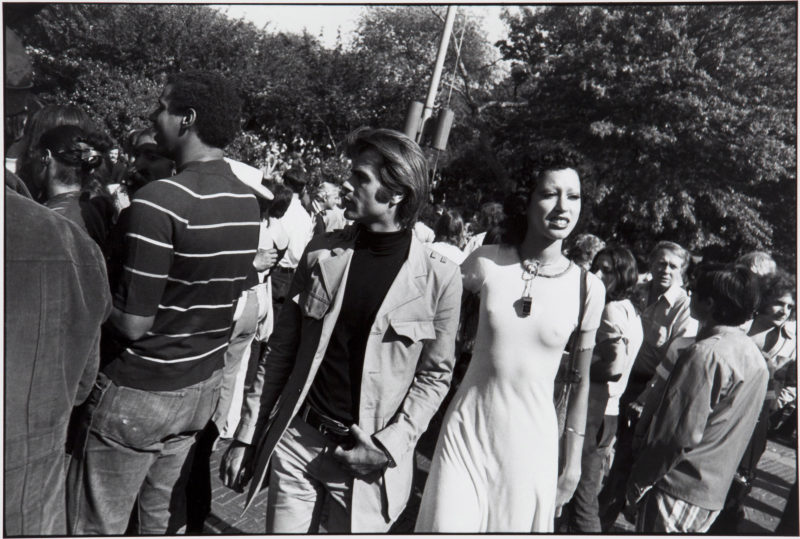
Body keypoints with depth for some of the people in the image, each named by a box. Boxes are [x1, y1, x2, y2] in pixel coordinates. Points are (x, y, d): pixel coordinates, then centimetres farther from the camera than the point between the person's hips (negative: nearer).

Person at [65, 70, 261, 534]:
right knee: (166, 520, 22)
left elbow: (134, 323, -21)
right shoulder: (249, 202, -1)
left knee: (97, 529, 11)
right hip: (204, 384, 7)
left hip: (138, 392, -7)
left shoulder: (161, 200, -23)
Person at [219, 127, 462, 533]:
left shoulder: (438, 276, -10)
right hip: (296, 440, 3)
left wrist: (390, 444, -11)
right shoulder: (321, 253, -1)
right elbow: (281, 349, 4)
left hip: (368, 458, -2)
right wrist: (246, 435, 4)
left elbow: (434, 374, -2)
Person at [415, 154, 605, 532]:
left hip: (532, 440, 1)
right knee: (447, 526, 0)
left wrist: (574, 461, 7)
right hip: (467, 428, -1)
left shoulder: (589, 288, -4)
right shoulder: (486, 263, -7)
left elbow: (580, 382, 3)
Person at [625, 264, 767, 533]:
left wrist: (639, 482, -13)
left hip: (677, 490, -8)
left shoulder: (705, 354, -22)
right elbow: (733, 432, 13)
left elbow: (679, 435, -23)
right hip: (713, 493, 8)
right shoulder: (755, 356, 6)